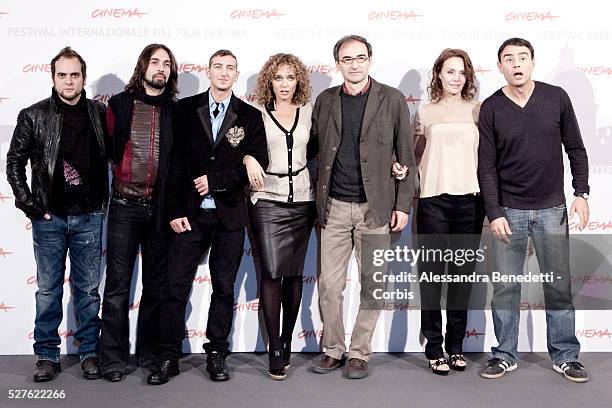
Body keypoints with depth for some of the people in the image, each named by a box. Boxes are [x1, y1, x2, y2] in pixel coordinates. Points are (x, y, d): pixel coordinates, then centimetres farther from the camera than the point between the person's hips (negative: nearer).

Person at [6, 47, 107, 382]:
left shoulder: (99, 114, 3)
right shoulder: (33, 116, -1)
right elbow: (15, 161, 3)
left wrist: (106, 199, 4)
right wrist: (27, 202, -3)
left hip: (89, 216, 1)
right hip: (48, 217, 0)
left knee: (88, 289, 8)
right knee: (48, 290, 7)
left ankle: (89, 351, 20)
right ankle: (47, 355, 19)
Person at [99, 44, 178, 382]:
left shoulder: (176, 111, 5)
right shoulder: (120, 104, 3)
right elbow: (107, 148, 5)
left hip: (160, 208, 2)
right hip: (125, 205, -1)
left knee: (156, 284, 9)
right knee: (118, 284, 1)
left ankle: (149, 351, 22)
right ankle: (113, 357, 10)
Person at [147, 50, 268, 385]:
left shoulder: (250, 116, 5)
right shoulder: (185, 109, 5)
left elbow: (258, 162, -3)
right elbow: (175, 163, 1)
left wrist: (216, 180, -11)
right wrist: (175, 210, -5)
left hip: (229, 215, 0)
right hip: (191, 214, 0)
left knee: (224, 288, 9)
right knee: (176, 286, 0)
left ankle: (217, 354, 21)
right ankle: (168, 357, 12)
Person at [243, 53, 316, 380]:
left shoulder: (308, 113, 10)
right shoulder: (256, 114, 4)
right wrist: (248, 159, -22)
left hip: (301, 201, 3)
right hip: (267, 201, -2)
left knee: (294, 274, 6)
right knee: (271, 273, -8)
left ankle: (287, 341, 19)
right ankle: (275, 350, -1)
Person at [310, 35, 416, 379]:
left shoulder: (392, 99, 1)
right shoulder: (325, 100, 9)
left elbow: (406, 156, 1)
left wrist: (403, 205, -4)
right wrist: (318, 198, 4)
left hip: (375, 207, -2)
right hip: (334, 207, 2)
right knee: (329, 284, 5)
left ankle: (360, 352, 20)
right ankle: (333, 349, 22)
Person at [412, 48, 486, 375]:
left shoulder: (477, 110, 9)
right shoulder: (425, 113, 7)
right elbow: (414, 156, 12)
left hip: (470, 200, 2)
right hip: (433, 200, -1)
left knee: (463, 274, 7)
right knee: (432, 273, 1)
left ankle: (456, 345, 17)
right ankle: (434, 347, 10)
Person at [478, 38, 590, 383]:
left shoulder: (556, 98, 1)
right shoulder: (491, 108, -2)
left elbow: (576, 149, 7)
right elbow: (487, 167, -4)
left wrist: (581, 193, -1)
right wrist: (494, 213, -10)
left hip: (552, 208, 1)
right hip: (509, 210, -1)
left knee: (560, 285, 7)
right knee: (506, 286, 4)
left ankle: (565, 356, 19)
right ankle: (505, 355, 17)